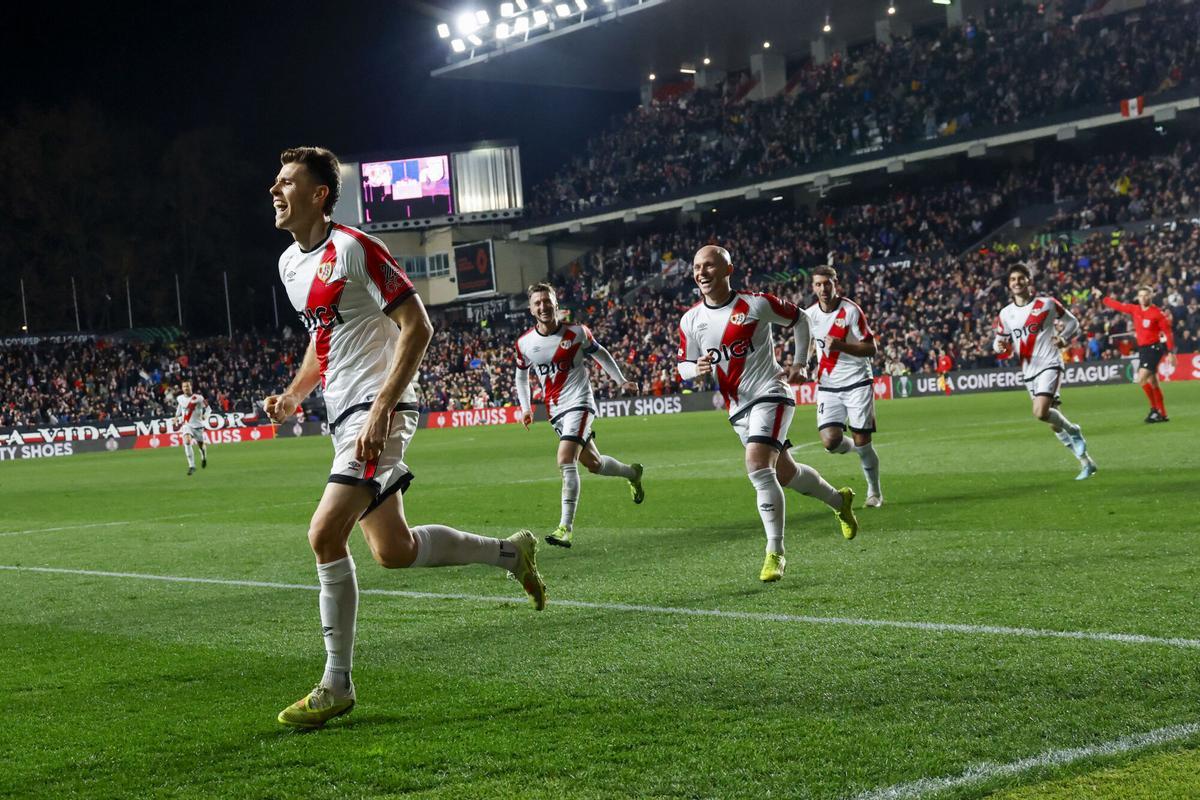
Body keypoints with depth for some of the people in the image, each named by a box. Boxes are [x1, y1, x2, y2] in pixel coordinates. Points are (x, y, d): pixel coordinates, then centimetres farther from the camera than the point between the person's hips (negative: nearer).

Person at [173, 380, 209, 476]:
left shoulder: (198, 398, -12)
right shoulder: (179, 399, 1)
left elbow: (208, 408, -5)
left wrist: (205, 415, -24)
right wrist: (177, 417, 16)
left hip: (197, 425, -1)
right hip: (186, 424, 1)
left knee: (201, 445, 11)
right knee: (187, 441, -25)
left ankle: (204, 457, 51)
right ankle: (192, 466, -23)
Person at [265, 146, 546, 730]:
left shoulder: (354, 249, -13)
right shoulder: (290, 263, 15)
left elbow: (417, 326, -16)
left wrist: (381, 408, -22)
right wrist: (293, 395, 13)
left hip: (378, 411, -9)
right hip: (346, 417, 9)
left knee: (325, 534, -19)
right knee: (392, 550, 7)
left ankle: (336, 685, -8)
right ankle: (508, 552, 28)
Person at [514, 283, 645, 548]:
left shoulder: (576, 333, -8)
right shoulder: (524, 343, 0)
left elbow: (600, 354, 10)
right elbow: (521, 375, 18)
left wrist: (621, 381, 11)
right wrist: (525, 407, 10)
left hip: (579, 404, -4)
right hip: (555, 412, 5)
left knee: (566, 460, -22)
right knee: (593, 463, 13)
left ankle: (566, 528, -20)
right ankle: (632, 472, 46)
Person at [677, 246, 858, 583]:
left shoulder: (756, 304, -11)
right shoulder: (690, 320, 0)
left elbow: (799, 319, 4)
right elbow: (683, 365, 8)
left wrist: (799, 364, -2)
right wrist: (696, 369, -16)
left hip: (769, 394, -6)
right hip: (738, 409, 6)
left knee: (758, 467, -24)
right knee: (785, 473, 16)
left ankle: (775, 554, -17)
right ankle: (839, 500, 45)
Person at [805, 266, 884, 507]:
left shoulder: (851, 311, -10)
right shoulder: (809, 314, 2)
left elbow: (870, 349, -12)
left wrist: (840, 345, -25)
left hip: (857, 383, -3)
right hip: (828, 386, 3)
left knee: (862, 442, -3)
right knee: (830, 441, -14)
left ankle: (874, 491, 19)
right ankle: (851, 448, 23)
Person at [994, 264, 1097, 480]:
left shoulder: (1047, 304, -3)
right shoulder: (1005, 314, 6)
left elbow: (1072, 322, 9)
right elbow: (999, 341, 13)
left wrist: (1063, 338, -10)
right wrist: (999, 346, -11)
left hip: (1049, 365, -5)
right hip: (1028, 372, 5)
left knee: (1040, 412, -26)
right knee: (1053, 422, 8)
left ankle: (1073, 430, 3)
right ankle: (1085, 462, 21)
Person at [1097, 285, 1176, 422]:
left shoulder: (1157, 313, -10)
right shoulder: (1135, 309, 7)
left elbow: (1168, 332, -9)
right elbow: (1118, 306, 18)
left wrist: (1171, 352, -12)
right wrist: (1101, 297, 20)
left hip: (1153, 348, -7)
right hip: (1142, 348, 7)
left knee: (1141, 379, -18)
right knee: (1153, 383, 9)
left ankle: (1154, 409, -9)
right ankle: (1163, 414, 14)